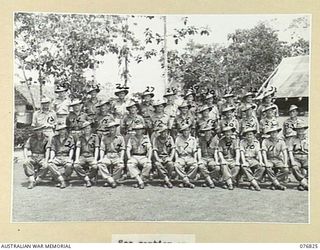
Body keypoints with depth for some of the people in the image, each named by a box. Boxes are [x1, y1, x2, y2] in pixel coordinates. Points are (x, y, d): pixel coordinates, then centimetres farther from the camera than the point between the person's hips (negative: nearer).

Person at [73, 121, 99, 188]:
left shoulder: (95, 137, 5)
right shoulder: (81, 138, 12)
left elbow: (96, 149, -1)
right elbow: (78, 149, 6)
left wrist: (95, 159, -14)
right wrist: (77, 159, -9)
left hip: (91, 156, -2)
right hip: (82, 156, 2)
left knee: (95, 166, -32)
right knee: (76, 165, -27)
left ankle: (86, 178, -7)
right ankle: (87, 180, -17)